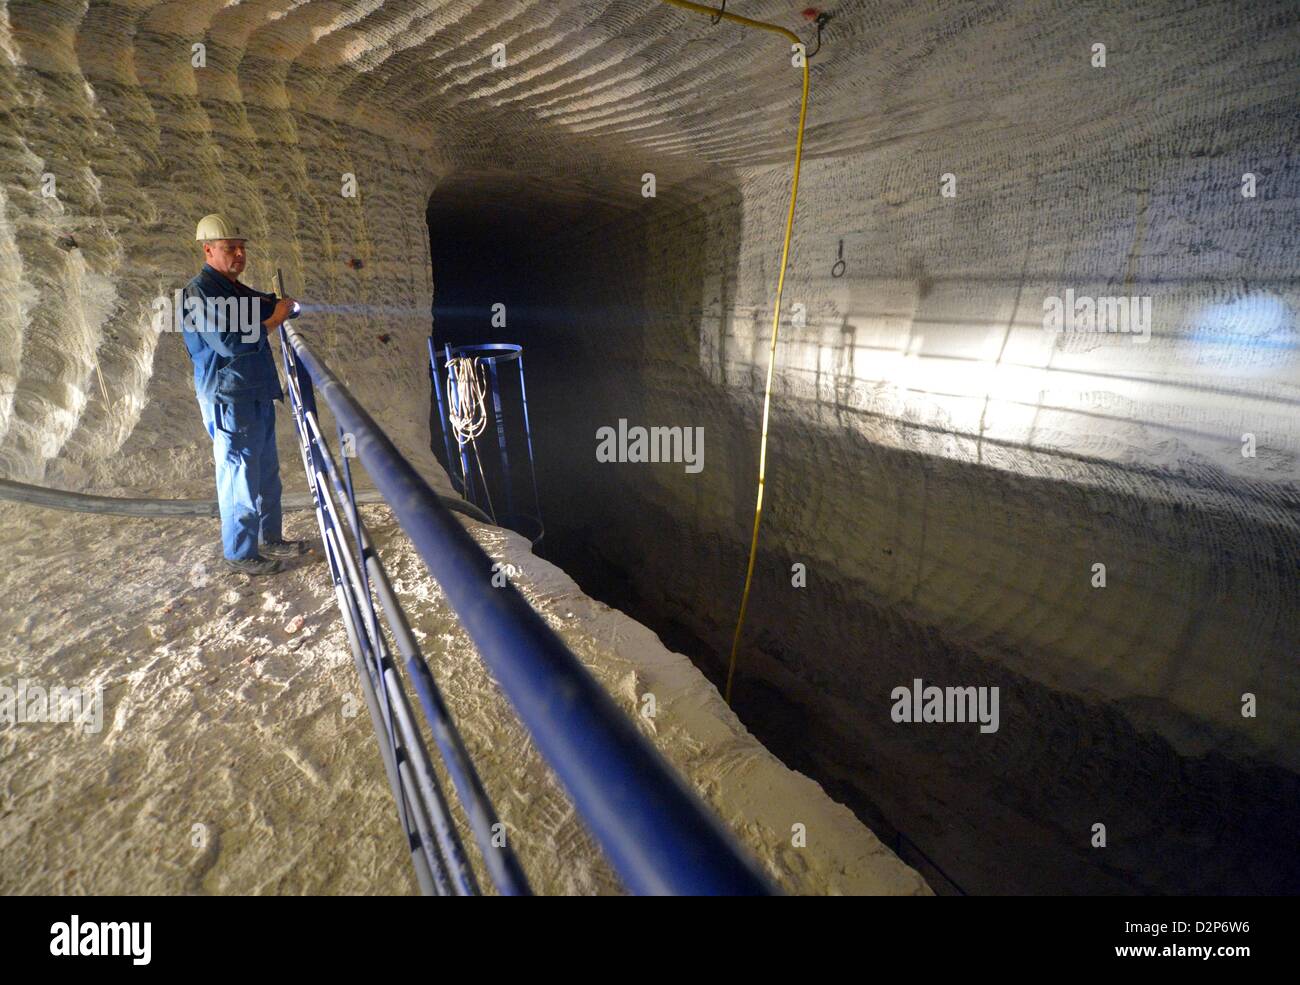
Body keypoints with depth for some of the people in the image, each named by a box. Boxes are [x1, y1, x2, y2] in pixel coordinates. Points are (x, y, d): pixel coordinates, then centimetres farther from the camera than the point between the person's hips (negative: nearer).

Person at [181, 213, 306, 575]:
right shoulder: (199, 293, -12)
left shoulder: (239, 291, 15)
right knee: (239, 479, -1)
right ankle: (240, 553, 12)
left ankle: (270, 539, 29)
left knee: (267, 474, 16)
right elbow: (229, 342, -23)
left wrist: (282, 304, -3)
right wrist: (273, 320, -13)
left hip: (259, 397, 9)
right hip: (230, 402, -9)